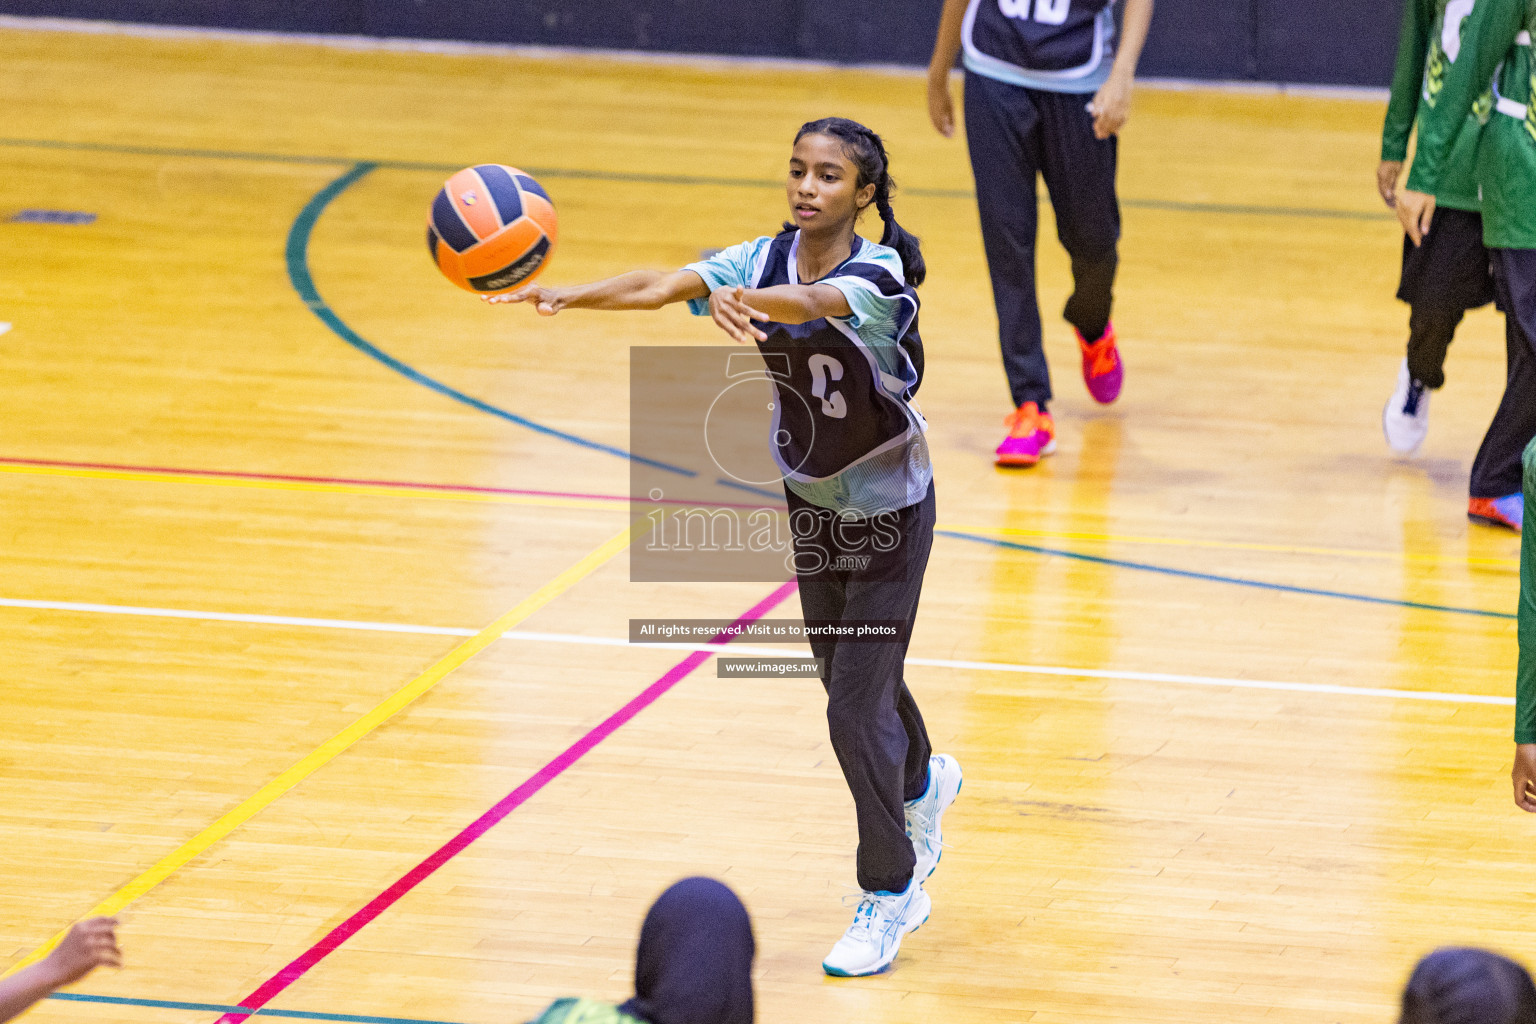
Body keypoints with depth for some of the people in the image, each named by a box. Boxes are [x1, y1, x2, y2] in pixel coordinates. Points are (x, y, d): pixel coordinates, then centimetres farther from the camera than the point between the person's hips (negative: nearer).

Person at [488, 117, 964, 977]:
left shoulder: (876, 275, -27)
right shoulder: (766, 260, -11)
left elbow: (808, 302, -50)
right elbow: (661, 285, -26)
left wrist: (737, 297, -70)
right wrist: (569, 296, -45)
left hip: (889, 512, -6)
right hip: (812, 505, 6)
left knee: (855, 707, -7)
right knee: (850, 674, 23)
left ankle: (891, 894, 10)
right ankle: (923, 783, 55)